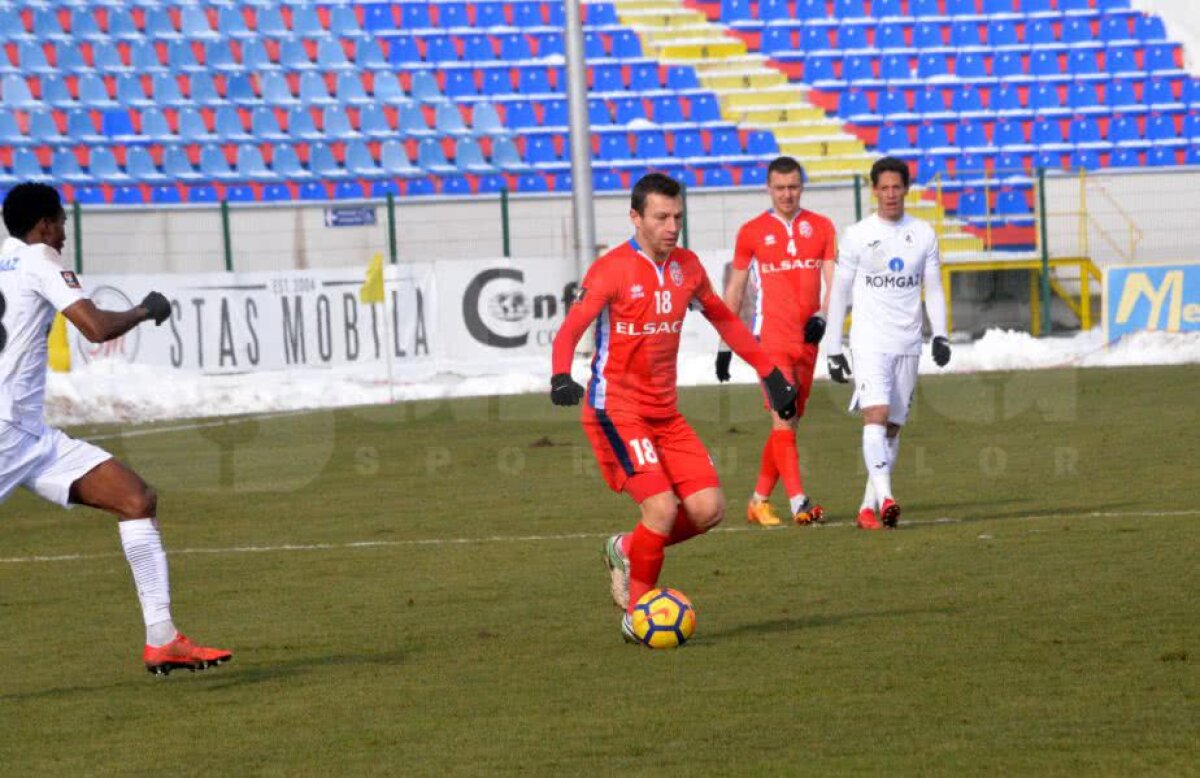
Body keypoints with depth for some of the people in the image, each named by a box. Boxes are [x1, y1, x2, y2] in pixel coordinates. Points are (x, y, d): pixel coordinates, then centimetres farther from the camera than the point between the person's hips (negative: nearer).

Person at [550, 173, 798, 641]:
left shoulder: (687, 267, 8)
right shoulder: (611, 270, -11)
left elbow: (724, 320, 22)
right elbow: (570, 330, -17)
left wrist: (770, 374, 21)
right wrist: (561, 377, -37)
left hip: (664, 412, 7)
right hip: (616, 410, -7)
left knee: (708, 509, -5)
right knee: (662, 508, -19)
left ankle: (627, 550, 20)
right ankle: (636, 616, -1)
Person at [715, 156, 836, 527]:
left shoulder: (821, 228, 10)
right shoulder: (752, 232, 5)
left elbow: (833, 281, 6)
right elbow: (734, 290, 10)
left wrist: (820, 317, -14)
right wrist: (725, 344, 9)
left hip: (807, 340, 3)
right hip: (770, 339, -3)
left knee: (789, 423, 7)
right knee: (783, 418, -14)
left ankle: (760, 499, 18)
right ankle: (798, 502, -22)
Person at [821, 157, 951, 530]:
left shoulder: (924, 234, 9)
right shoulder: (857, 236, 2)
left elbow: (933, 289, 13)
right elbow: (839, 293, 5)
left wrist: (940, 335, -2)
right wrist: (833, 349, 2)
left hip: (908, 344, 3)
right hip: (869, 342, -3)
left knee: (892, 427, 5)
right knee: (876, 415, -20)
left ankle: (869, 506, 11)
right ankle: (885, 497, -31)